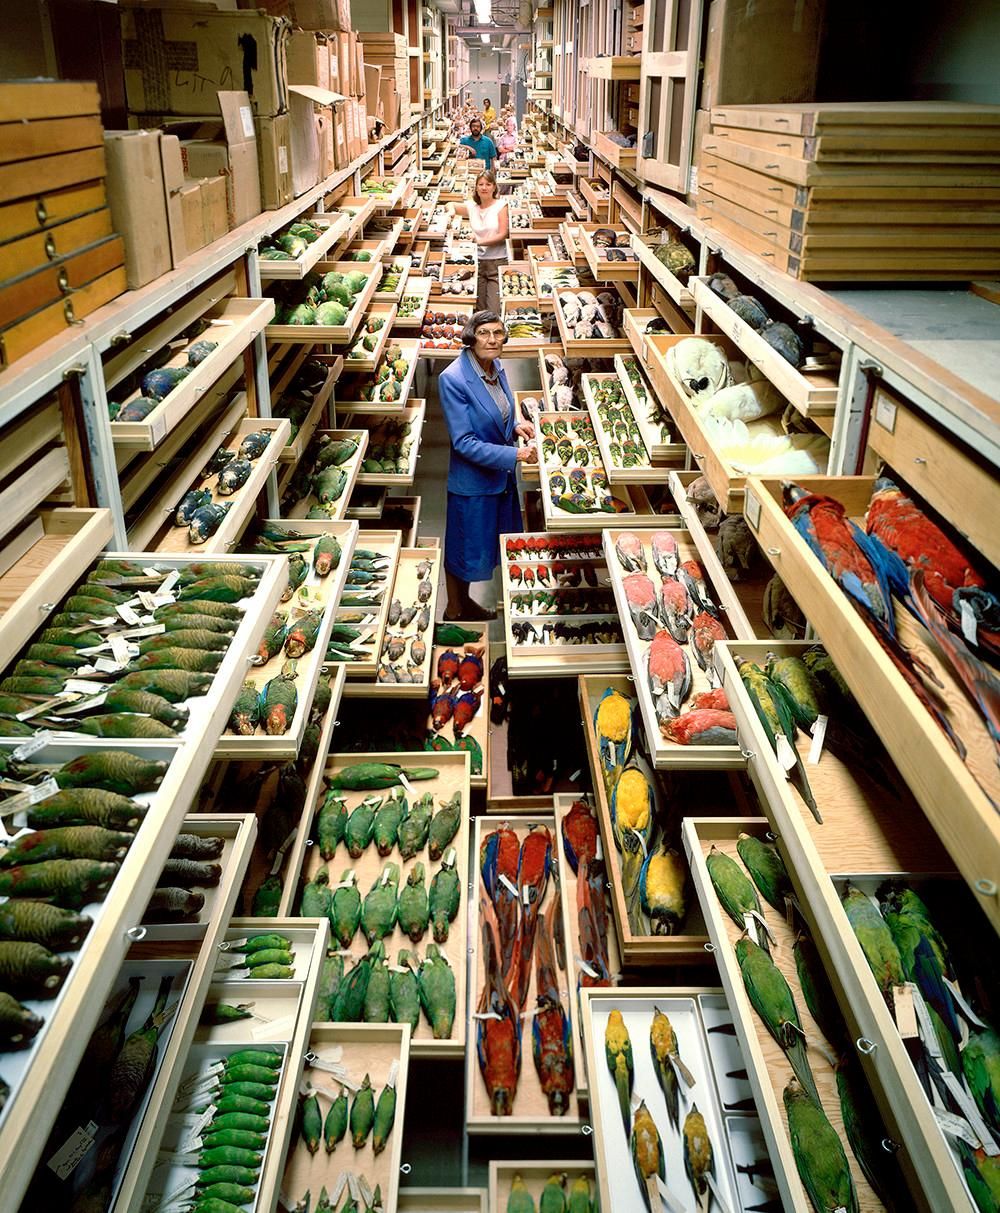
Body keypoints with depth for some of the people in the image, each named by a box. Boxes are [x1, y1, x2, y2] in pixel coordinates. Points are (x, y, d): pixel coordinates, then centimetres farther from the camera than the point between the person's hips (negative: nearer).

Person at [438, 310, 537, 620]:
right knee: (466, 549, 10)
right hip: (473, 480, -8)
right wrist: (515, 455, -27)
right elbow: (464, 443, -25)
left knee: (489, 544, 21)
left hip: (502, 476, 8)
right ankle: (454, 610, 32)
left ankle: (464, 600, 42)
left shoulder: (496, 368, -1)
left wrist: (516, 424, -6)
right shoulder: (453, 379, -24)